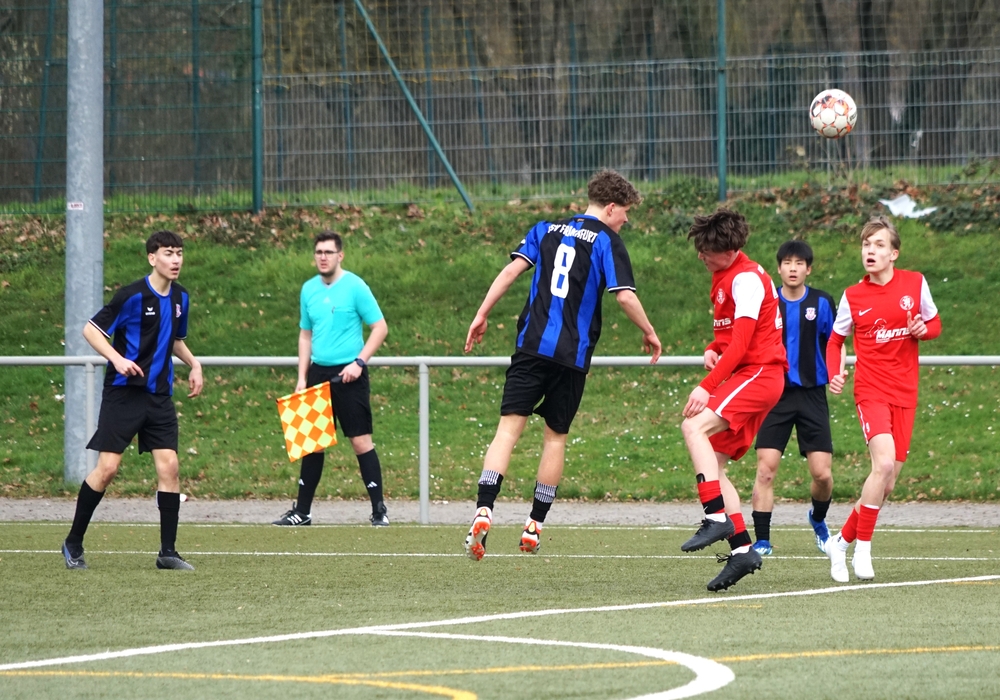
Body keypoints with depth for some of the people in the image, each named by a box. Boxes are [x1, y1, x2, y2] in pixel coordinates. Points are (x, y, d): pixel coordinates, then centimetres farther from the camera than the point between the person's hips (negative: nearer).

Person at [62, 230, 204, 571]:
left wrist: (193, 364, 9)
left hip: (159, 395, 6)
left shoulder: (180, 297, 9)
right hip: (124, 392, -6)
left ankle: (168, 552, 1)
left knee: (169, 465, -5)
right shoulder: (132, 295, -12)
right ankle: (73, 543, 8)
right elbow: (91, 329, -9)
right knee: (107, 467, -7)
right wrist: (117, 358, -23)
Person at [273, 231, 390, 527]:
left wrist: (359, 362, -16)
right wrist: (302, 377, 10)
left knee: (361, 441, -7)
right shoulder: (309, 290, 10)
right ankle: (302, 511, 15)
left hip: (348, 375, -5)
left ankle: (379, 511, -1)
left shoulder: (355, 287, -7)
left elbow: (380, 328, -7)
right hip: (318, 372, 5)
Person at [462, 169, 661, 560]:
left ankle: (484, 511, -25)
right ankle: (534, 527, 14)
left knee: (509, 428, -6)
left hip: (532, 346, 2)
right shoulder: (607, 241, 0)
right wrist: (649, 334, 6)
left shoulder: (546, 230, 13)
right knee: (556, 436, 11)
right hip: (573, 355, -2)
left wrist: (483, 314, 7)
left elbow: (513, 269, 4)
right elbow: (625, 296, -9)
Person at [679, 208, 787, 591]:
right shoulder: (724, 276, 19)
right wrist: (712, 351, 7)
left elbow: (741, 343, -21)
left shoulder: (746, 278, -13)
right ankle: (741, 549, 3)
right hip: (744, 377, 10)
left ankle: (717, 517, -33)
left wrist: (707, 386, -26)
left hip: (758, 373, -10)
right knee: (714, 464, 4)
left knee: (695, 426, -27)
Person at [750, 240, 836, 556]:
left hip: (812, 394, 0)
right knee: (766, 469, -10)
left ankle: (818, 518, 27)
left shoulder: (821, 302, 2)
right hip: (776, 394, 0)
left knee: (822, 473, -4)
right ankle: (762, 540, -3)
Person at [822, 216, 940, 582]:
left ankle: (842, 541, 23)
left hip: (905, 394, 3)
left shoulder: (915, 283, 1)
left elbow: (935, 324, 13)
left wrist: (924, 329, -10)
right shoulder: (853, 296, -1)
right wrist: (834, 374, -7)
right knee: (884, 463, -24)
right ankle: (862, 549, -14)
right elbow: (835, 339, 11)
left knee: (887, 484, 4)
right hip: (871, 390, -3)